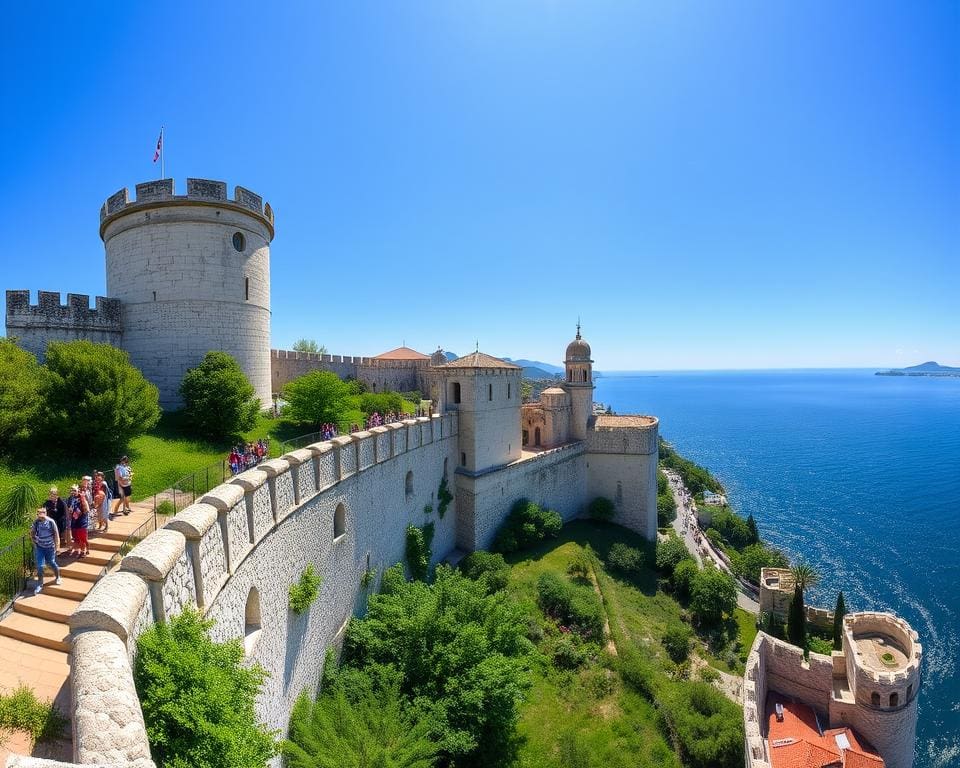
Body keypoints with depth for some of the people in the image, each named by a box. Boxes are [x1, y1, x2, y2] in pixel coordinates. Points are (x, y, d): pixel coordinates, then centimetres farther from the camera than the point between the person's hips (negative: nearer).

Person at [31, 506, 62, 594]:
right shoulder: (36, 522, -9)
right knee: (40, 566, -2)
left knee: (52, 563, 11)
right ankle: (40, 585, 11)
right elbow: (32, 533, 7)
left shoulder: (51, 522, -14)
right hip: (39, 547, 1)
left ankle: (58, 577, 35)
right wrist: (34, 544, 1)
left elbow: (56, 534, -7)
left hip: (50, 547, -1)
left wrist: (55, 546, -6)